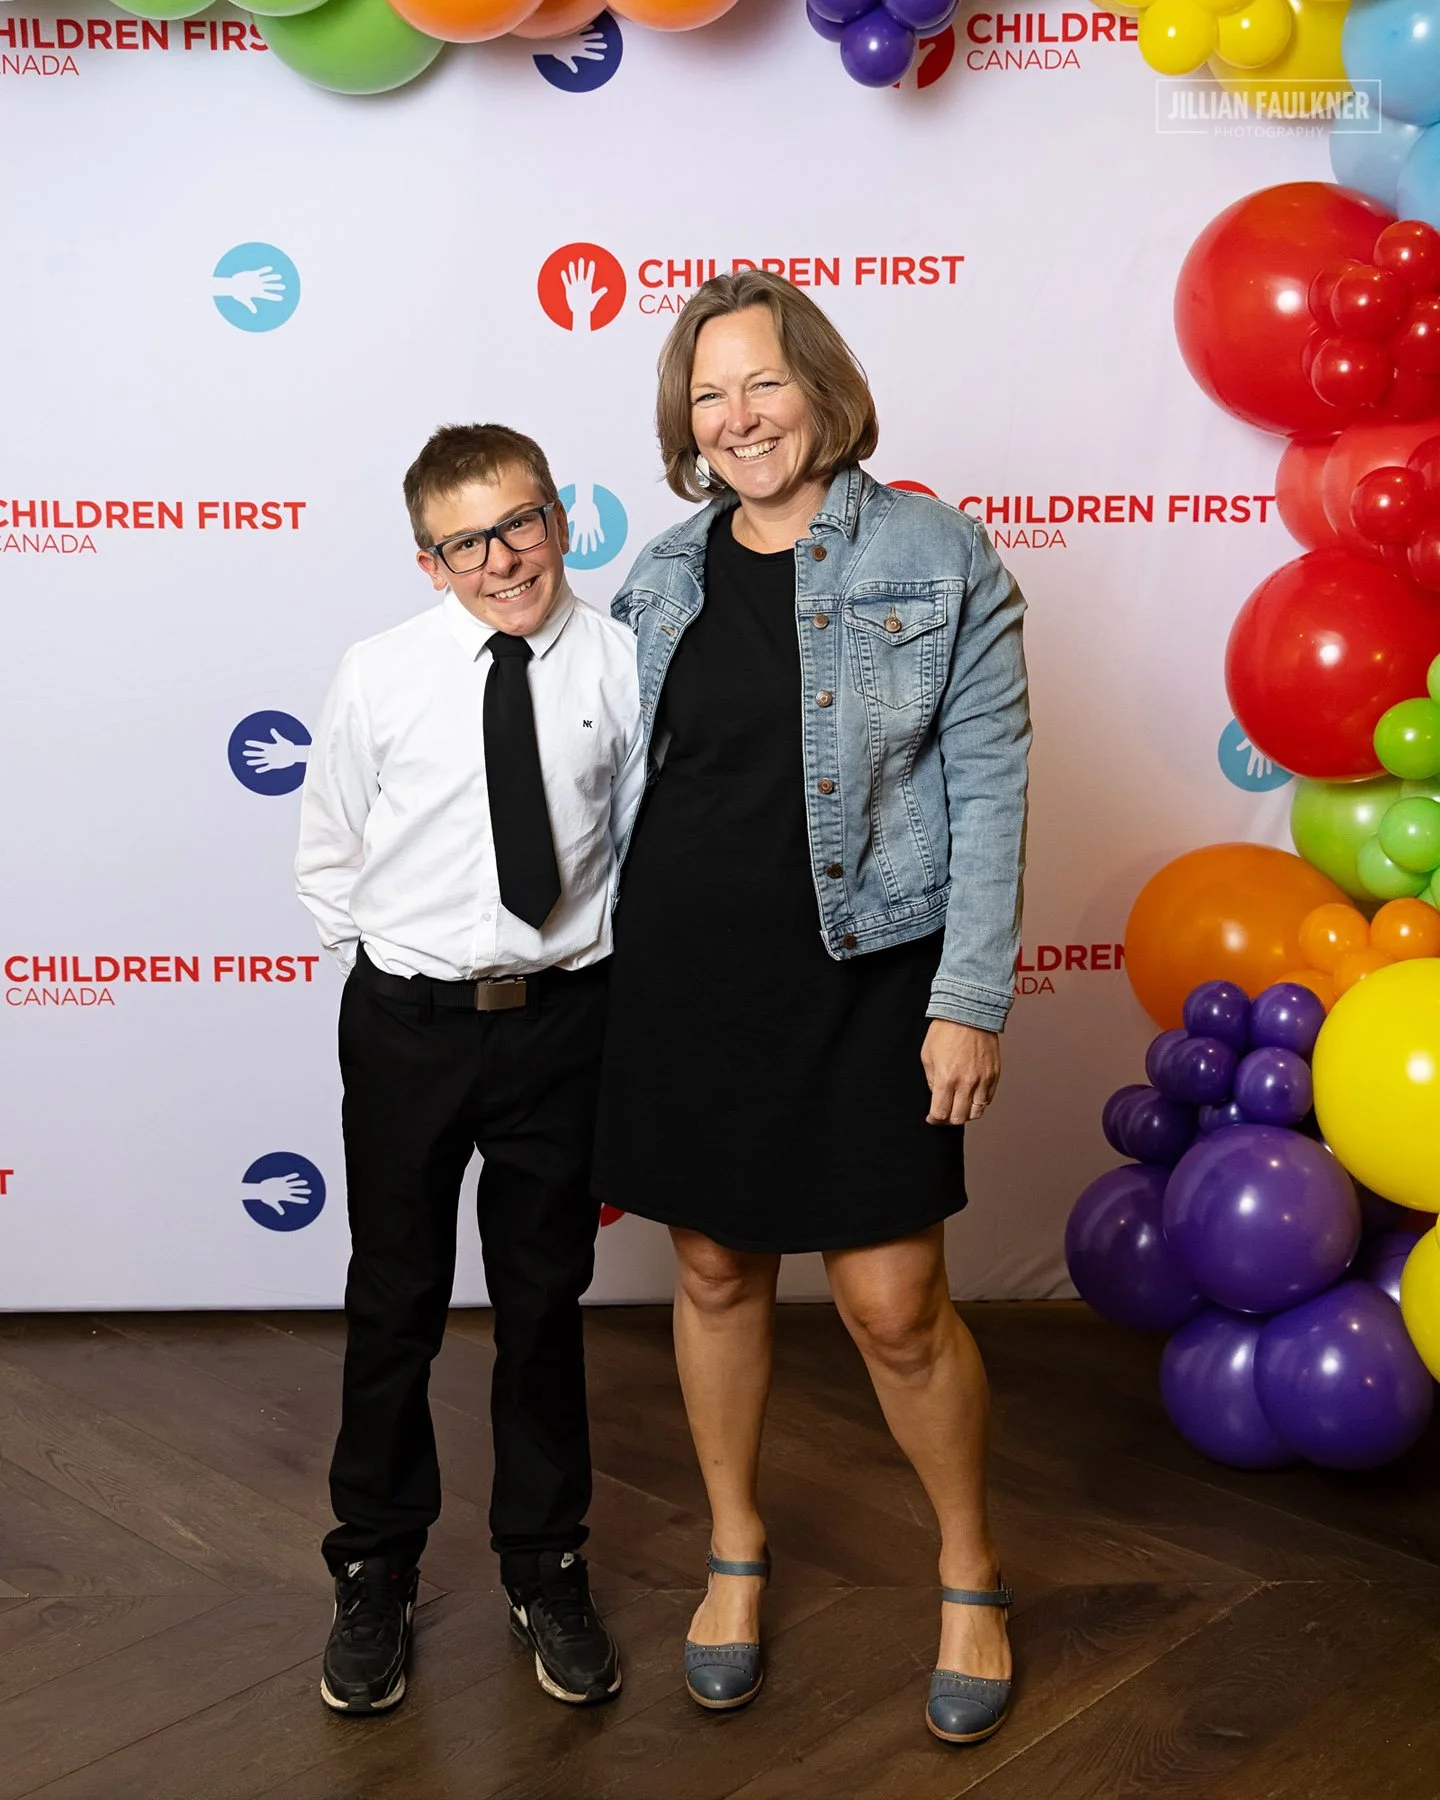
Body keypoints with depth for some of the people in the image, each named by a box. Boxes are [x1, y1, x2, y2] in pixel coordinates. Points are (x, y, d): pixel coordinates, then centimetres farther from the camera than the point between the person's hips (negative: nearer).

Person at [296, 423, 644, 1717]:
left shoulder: (621, 665, -7)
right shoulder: (380, 677, -8)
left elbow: (647, 839, 4)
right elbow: (329, 857, 4)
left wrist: (606, 959, 0)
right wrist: (391, 964, 3)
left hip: (563, 1018, 1)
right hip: (407, 1020, 0)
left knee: (546, 1297, 14)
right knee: (395, 1302, 12)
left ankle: (546, 1564, 35)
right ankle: (376, 1568, 33)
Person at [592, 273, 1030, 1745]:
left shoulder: (934, 555, -5)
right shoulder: (664, 574, 7)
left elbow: (990, 784, -6)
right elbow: (628, 779, 13)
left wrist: (971, 999, -11)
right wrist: (607, 984, 12)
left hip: (861, 978, -3)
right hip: (684, 968, 4)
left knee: (894, 1303, 0)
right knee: (715, 1270, 14)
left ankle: (970, 1570, 27)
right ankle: (735, 1546, 36)